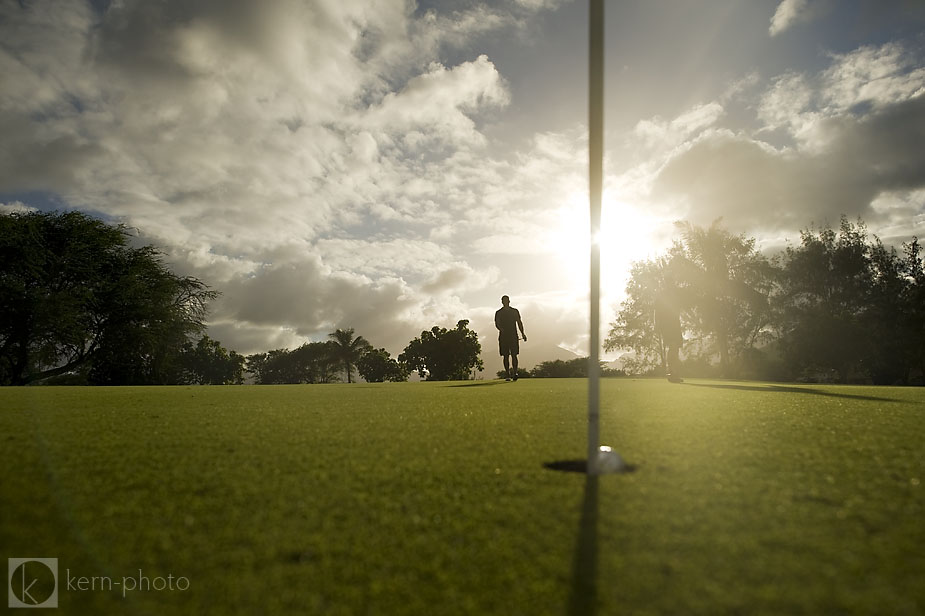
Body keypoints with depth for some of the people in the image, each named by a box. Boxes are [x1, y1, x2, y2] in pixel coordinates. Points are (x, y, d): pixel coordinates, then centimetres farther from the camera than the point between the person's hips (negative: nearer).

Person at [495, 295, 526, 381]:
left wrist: (522, 333, 0)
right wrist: (501, 329, -24)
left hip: (513, 336, 0)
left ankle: (515, 372, -16)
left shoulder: (515, 311, 12)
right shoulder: (498, 313, 9)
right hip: (503, 337, 0)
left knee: (514, 355, -11)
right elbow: (497, 324, -2)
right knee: (506, 356, 1)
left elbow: (519, 323, 11)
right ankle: (507, 375, 6)